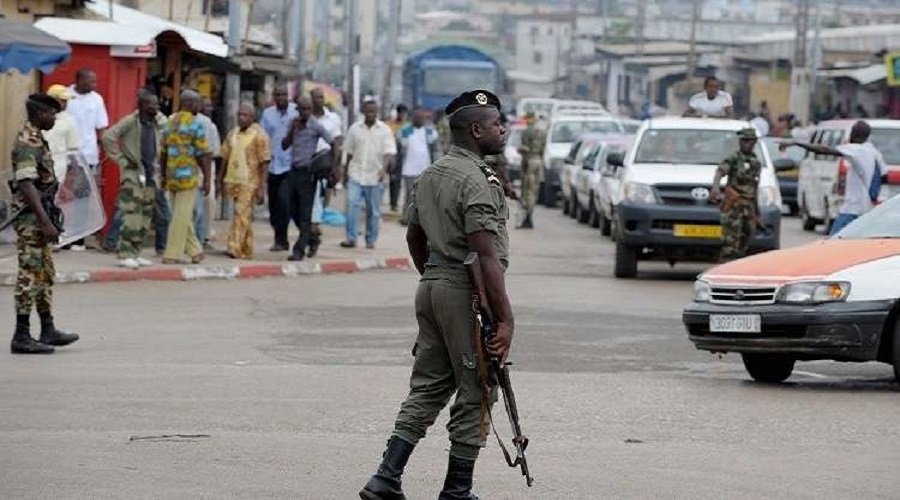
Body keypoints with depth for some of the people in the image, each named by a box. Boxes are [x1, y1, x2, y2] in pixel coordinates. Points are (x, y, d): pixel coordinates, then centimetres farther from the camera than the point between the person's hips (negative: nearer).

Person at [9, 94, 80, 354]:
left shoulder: (35, 140, 15)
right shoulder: (27, 143, -17)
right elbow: (27, 185, -25)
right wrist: (46, 222, -28)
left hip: (38, 218, 10)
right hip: (31, 218, -10)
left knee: (45, 274, 14)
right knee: (30, 275, -7)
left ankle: (48, 330, 20)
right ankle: (22, 337, -5)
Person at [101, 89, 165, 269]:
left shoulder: (158, 123, 10)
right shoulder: (130, 122, -11)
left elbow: (163, 144, 27)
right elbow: (108, 136, -17)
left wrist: (157, 163, 14)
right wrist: (121, 159, -14)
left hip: (151, 174, 7)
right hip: (133, 173, -7)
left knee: (145, 216, 8)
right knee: (131, 215, -12)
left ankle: (136, 253, 15)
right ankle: (125, 254, -11)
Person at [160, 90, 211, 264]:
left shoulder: (169, 122, 11)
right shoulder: (195, 124, -9)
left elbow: (163, 152, 15)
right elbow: (203, 154, -11)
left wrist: (163, 176, 21)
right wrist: (207, 179, -6)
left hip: (172, 176, 7)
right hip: (188, 175, -7)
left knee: (183, 215, 14)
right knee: (182, 216, -3)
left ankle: (195, 251, 21)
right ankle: (172, 254, -4)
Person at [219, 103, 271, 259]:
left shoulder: (259, 135, -6)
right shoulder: (232, 134, 12)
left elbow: (264, 163, -8)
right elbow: (226, 158, 17)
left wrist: (262, 188, -13)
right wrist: (223, 182, 14)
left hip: (249, 183, -6)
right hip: (234, 181, 6)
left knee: (242, 214, -14)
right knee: (245, 217, 12)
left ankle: (235, 248, -18)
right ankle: (247, 251, 18)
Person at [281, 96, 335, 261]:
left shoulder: (315, 126, -8)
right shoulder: (294, 124, 9)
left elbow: (333, 144, -7)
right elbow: (284, 145, 8)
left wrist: (333, 167, -12)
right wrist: (292, 130, -8)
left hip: (307, 173, -7)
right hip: (294, 171, 7)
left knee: (305, 214, -6)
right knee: (293, 210, 12)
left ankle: (299, 250, -7)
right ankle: (311, 237, 31)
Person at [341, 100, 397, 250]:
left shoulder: (384, 130, -1)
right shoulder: (355, 129, 6)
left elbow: (389, 153, -8)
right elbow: (349, 153, 13)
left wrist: (384, 169, -24)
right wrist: (345, 173, 14)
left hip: (375, 177, -1)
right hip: (356, 175, 1)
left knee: (373, 211, 5)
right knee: (352, 205, -13)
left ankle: (371, 240, 14)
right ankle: (351, 238, -12)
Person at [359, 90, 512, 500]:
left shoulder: (430, 175, 13)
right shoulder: (476, 181, -16)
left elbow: (414, 238, 23)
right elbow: (486, 256, -21)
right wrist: (505, 317, -21)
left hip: (431, 286, 9)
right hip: (467, 293, -9)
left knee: (427, 389, 12)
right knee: (475, 395, 0)